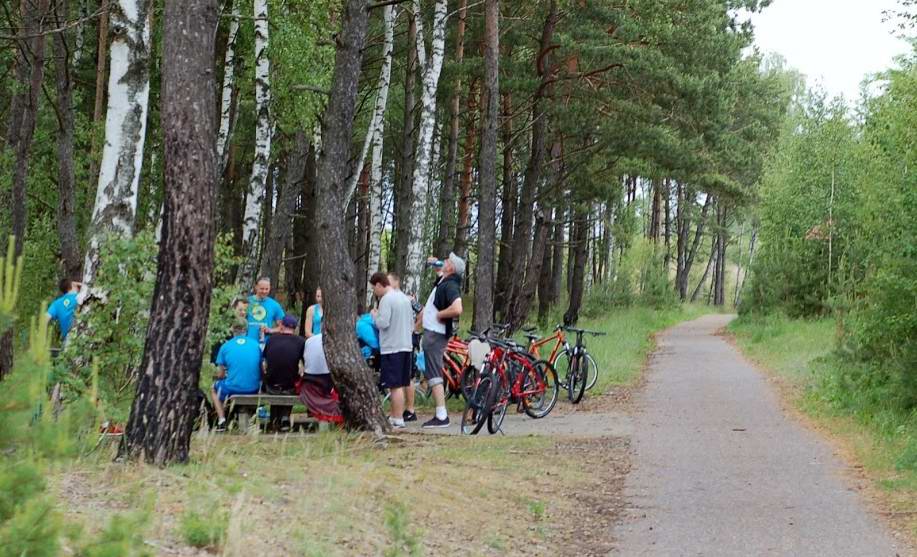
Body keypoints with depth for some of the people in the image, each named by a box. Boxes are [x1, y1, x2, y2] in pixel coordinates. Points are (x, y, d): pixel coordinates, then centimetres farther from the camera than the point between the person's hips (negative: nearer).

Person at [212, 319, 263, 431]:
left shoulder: (225, 346, -2)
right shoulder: (256, 344, 3)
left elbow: (221, 375, 3)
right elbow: (261, 371, 9)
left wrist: (218, 376, 26)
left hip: (232, 389, -2)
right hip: (253, 389, 2)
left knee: (214, 389, 30)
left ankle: (222, 420, 13)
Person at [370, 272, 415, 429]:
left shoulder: (386, 299, -12)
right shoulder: (404, 298, 15)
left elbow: (383, 323, -19)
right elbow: (412, 324, 19)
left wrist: (374, 315, -1)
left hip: (392, 347, -9)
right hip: (406, 346, 9)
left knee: (395, 386, -6)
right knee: (400, 385, 13)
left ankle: (398, 420, -5)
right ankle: (393, 416, 20)